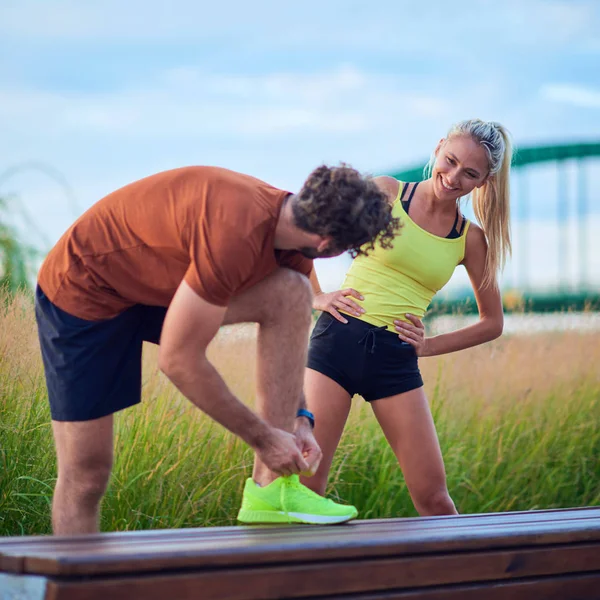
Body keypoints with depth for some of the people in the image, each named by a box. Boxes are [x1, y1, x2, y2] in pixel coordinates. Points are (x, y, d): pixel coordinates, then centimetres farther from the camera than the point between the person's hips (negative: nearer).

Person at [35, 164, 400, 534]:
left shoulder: (291, 224, -9)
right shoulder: (236, 235, -36)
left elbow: (288, 336, 9)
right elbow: (178, 359, -29)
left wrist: (300, 418, -2)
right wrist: (262, 438, -21)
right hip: (85, 291, -7)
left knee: (292, 293, -13)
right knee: (86, 472, -8)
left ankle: (272, 485, -14)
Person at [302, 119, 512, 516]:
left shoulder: (470, 240, 7)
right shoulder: (386, 193, 1)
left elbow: (493, 323, 16)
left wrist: (429, 346, 6)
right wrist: (315, 295, 0)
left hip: (396, 360, 2)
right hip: (340, 340, -2)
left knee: (433, 495, 2)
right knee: (305, 482, -7)